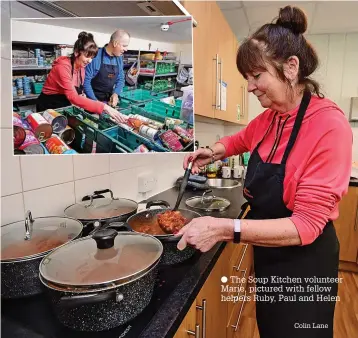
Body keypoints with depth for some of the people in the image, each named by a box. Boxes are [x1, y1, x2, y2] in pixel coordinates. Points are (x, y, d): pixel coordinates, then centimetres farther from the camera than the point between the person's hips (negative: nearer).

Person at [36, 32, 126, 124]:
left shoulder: (81, 67, -1)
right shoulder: (63, 66, -24)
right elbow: (73, 97, -36)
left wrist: (82, 95, -15)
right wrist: (104, 107, -45)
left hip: (65, 106, 7)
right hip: (49, 107, -6)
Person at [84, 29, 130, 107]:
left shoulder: (119, 58, 3)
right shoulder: (95, 57, -17)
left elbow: (120, 79, 9)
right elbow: (86, 81, -16)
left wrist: (116, 93, -10)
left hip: (109, 100, 5)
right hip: (93, 100, -5)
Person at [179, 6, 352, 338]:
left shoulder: (329, 125, -25)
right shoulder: (269, 118, -4)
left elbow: (306, 226, -28)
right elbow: (243, 139, 20)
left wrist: (224, 229, -36)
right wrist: (215, 151, 0)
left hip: (304, 263, -6)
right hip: (268, 255, 7)